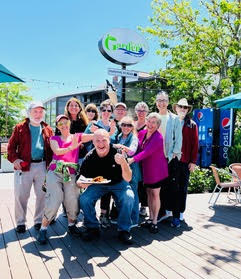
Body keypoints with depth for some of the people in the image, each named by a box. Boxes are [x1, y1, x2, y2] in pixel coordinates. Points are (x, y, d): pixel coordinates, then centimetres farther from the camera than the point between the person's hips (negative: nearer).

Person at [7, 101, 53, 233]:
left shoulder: (47, 130, 12)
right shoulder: (20, 128, 6)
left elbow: (51, 148, 13)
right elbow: (11, 146, 3)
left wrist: (50, 162, -1)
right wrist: (14, 159, -13)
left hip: (42, 166, 2)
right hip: (24, 166, -2)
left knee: (42, 194, 6)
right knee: (21, 195, 2)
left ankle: (39, 220, 22)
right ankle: (20, 222, 17)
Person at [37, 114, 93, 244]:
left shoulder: (77, 136, 14)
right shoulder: (54, 138, 13)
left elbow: (94, 135, 0)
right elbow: (57, 151, -8)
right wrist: (71, 147, -26)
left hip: (71, 174, 1)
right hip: (55, 172, -1)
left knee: (73, 201, -8)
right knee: (54, 201, -11)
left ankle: (71, 225, 18)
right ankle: (43, 229, 5)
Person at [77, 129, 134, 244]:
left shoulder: (118, 152, -23)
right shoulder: (89, 157, -16)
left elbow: (128, 179, -26)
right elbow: (81, 178, -7)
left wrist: (123, 163, -45)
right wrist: (81, 183, -32)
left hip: (118, 183, -2)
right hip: (97, 185, 2)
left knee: (128, 198, -29)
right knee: (84, 199, -22)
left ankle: (124, 230, -7)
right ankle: (93, 228, 3)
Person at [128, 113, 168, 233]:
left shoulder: (158, 138, -21)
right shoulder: (142, 133, 1)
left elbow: (147, 152, -30)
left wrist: (133, 159, -37)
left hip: (157, 169, -6)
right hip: (146, 168, 6)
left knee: (155, 194, 2)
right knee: (149, 192, 14)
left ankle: (154, 222, 14)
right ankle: (150, 218, 27)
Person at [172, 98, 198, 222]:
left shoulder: (192, 125, 6)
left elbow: (195, 144, 2)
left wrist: (193, 161, -4)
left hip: (185, 161, -1)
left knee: (182, 187, 7)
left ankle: (180, 212, 18)